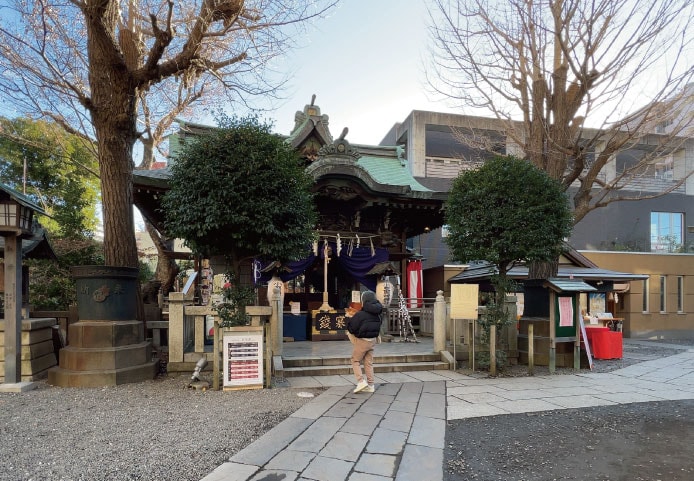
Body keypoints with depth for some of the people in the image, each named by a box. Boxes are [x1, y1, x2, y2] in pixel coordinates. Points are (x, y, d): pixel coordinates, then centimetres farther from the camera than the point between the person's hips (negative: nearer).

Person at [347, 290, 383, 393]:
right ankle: (370, 385, 15)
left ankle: (361, 381, -5)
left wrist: (350, 319, -1)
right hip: (372, 340, 6)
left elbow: (351, 328, -17)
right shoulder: (377, 314, 0)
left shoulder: (360, 315, -21)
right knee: (369, 362, 14)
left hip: (361, 341, -6)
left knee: (356, 361, 9)